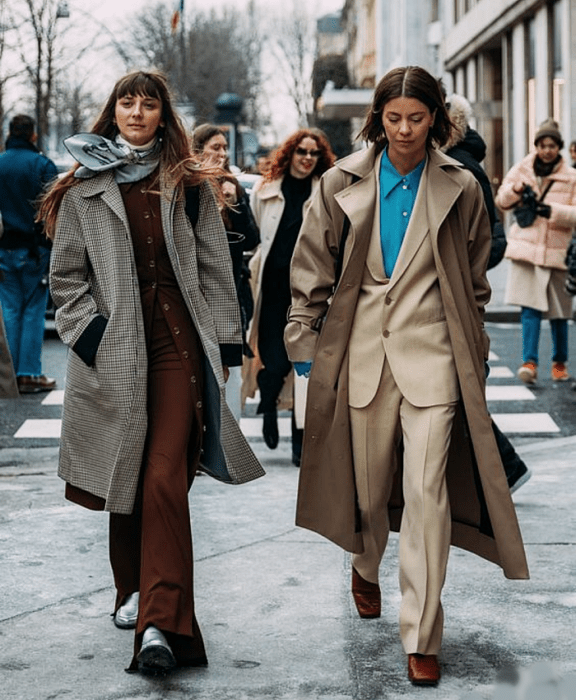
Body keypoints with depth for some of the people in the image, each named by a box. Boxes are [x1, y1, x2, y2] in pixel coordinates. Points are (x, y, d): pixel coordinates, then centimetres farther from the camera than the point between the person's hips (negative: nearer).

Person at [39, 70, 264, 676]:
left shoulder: (188, 185, 10)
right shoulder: (83, 188, 9)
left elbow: (214, 268, 10)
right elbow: (66, 274, 10)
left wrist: (222, 343, 5)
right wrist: (87, 330, -3)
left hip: (177, 345, -1)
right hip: (114, 352, 1)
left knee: (165, 480, -12)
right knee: (125, 478, 10)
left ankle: (161, 622, -17)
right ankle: (133, 592, 30)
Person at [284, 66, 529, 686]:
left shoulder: (458, 188, 3)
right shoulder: (343, 183, 4)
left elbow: (474, 280, 12)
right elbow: (312, 268, 8)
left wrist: (474, 352, 14)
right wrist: (303, 342, 4)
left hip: (432, 352, -1)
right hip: (363, 348, 2)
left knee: (427, 492, -10)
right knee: (369, 483, 12)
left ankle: (421, 637, -4)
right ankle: (365, 569, 45)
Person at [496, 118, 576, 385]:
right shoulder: (522, 169, 8)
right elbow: (502, 200, 15)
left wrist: (553, 211, -21)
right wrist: (515, 190, -7)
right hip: (526, 248, 1)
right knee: (530, 307, -11)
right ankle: (529, 362, -15)